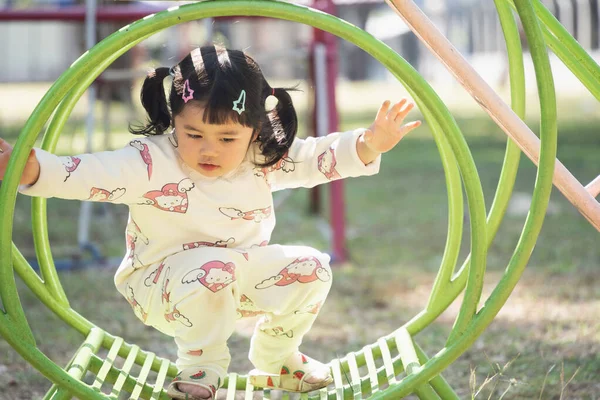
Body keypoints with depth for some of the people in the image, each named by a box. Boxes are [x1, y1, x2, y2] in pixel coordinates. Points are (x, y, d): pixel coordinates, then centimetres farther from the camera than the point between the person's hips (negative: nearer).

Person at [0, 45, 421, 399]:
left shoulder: (264, 160, -7)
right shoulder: (152, 163, -24)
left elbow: (315, 157, -1)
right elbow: (90, 174, -35)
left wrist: (369, 145, -17)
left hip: (244, 272, 6)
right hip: (163, 283, -6)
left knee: (310, 268, -10)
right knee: (211, 272, -38)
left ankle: (275, 358, 16)